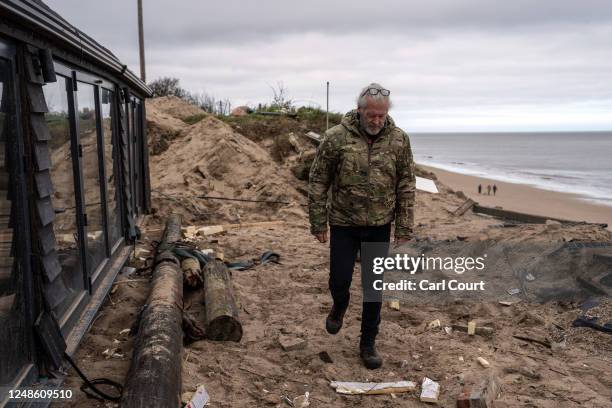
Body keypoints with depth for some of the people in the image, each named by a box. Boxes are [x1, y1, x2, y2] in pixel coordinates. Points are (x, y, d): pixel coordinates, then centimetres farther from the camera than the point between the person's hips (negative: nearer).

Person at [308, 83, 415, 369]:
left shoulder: (399, 140, -4)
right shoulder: (336, 137, -10)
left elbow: (406, 187, 1)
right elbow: (318, 183, -4)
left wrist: (404, 230, -1)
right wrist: (318, 224, -4)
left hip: (379, 227, 2)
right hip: (343, 224, -1)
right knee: (339, 281, 1)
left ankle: (368, 344, 24)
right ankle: (339, 306, 38)